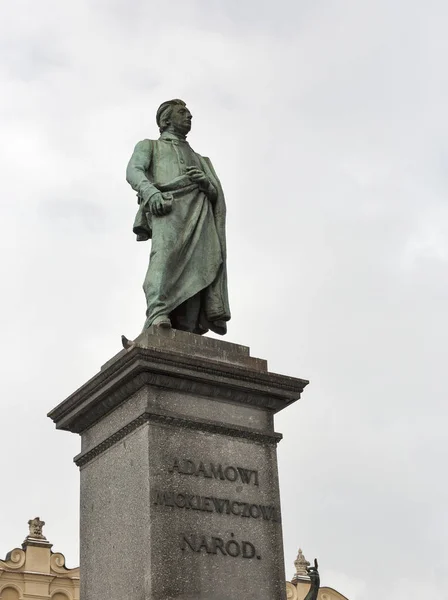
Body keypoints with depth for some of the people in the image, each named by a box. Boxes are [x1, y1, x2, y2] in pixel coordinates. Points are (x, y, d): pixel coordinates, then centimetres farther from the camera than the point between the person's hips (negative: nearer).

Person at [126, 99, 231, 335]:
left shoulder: (198, 159, 41)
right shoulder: (149, 146, 29)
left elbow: (216, 194, 27)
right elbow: (133, 171, 7)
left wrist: (206, 183, 2)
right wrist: (150, 191, -16)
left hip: (199, 211, 4)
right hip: (167, 205, -4)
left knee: (202, 260, -21)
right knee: (166, 250, -33)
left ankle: (185, 330, -34)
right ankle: (158, 314, -48)